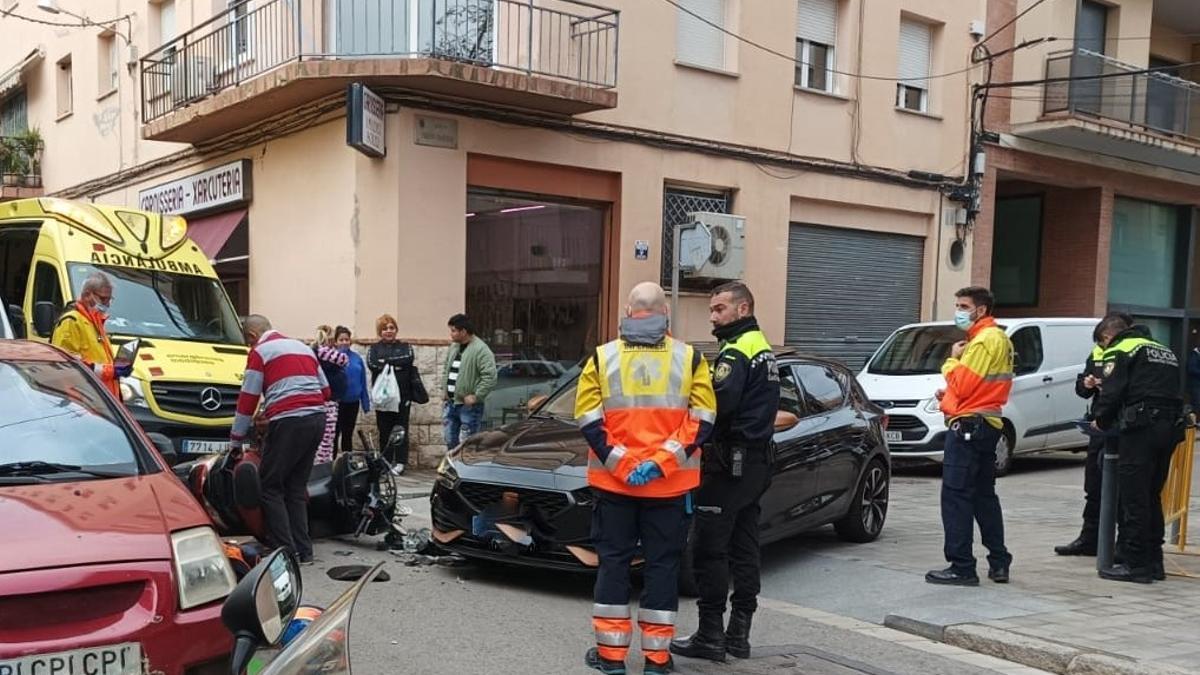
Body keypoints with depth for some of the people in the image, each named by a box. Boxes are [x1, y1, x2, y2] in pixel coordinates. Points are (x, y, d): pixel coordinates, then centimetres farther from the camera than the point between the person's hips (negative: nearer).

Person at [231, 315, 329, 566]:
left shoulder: (260, 352, 3)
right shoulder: (303, 347, 22)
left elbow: (247, 400, 1)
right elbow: (326, 391, 21)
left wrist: (235, 442, 7)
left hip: (288, 422, -7)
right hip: (317, 418, 7)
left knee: (270, 487, 3)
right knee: (297, 487, 15)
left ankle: (287, 551, -3)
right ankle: (304, 551, 13)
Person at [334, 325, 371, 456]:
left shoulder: (357, 358, 2)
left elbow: (363, 383, 5)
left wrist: (366, 403, 5)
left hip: (353, 402, 4)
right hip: (337, 402, -4)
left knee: (348, 435, 15)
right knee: (335, 434, 5)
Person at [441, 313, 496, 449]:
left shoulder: (481, 350, -15)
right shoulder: (454, 347, 12)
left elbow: (490, 377, -22)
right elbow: (446, 370, 25)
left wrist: (476, 396, -21)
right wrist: (444, 388, 12)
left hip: (468, 406, -8)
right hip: (450, 403, 8)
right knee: (450, 440, 15)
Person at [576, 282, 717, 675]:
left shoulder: (602, 358, 2)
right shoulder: (690, 358, 1)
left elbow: (589, 420, -6)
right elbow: (702, 421, -6)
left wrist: (620, 465, -10)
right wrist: (660, 463, -11)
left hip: (613, 482, 0)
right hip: (670, 484, 0)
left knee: (613, 563, 10)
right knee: (662, 565, 8)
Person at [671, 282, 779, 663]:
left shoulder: (736, 352, -14)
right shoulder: (764, 348, 17)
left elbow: (719, 403, -26)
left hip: (729, 462, -10)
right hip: (757, 460, 10)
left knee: (711, 550, -4)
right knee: (744, 548, 12)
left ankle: (710, 636, 1)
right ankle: (739, 633, 18)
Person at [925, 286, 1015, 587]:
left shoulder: (984, 340, -14)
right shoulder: (999, 338, 19)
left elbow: (962, 385, -18)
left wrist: (953, 359, -3)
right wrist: (950, 395, 9)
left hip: (968, 426, -11)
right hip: (988, 424, 11)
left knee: (956, 496, -8)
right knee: (984, 495, 17)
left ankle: (961, 567, -7)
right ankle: (999, 564, 22)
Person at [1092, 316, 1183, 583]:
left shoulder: (1119, 351, 1)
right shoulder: (1165, 351, 25)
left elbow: (1111, 393, -8)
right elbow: (1172, 391, 20)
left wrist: (1102, 422, 8)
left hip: (1141, 430, -8)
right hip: (1170, 428, 8)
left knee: (1133, 499, -3)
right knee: (1151, 497, 16)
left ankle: (1136, 564, -2)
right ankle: (1153, 561, 21)